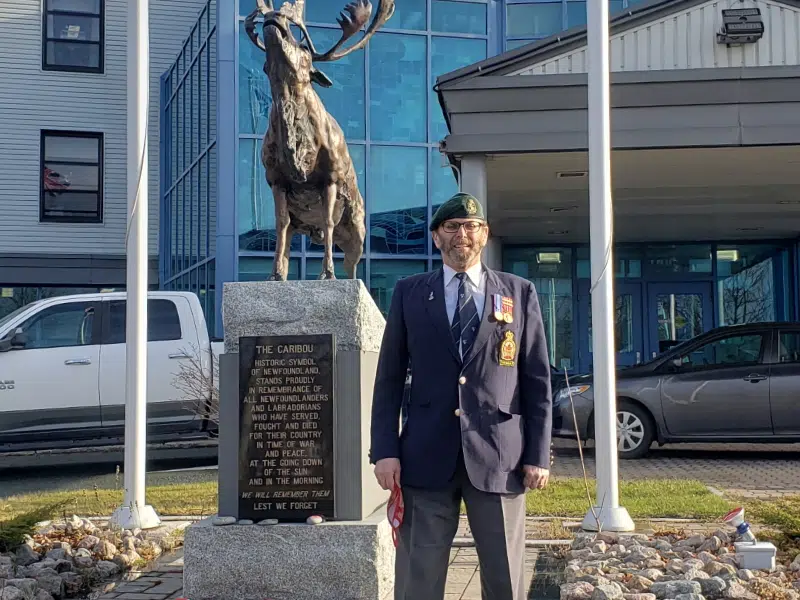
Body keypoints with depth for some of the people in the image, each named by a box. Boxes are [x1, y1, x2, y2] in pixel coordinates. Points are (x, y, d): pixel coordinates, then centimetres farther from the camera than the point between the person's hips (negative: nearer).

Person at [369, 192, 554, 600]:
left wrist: (538, 454, 0)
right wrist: (385, 449, -1)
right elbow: (389, 377, 7)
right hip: (426, 456, 0)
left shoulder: (519, 293, 9)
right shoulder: (409, 293, 9)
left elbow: (537, 379, 7)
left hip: (498, 456, 0)